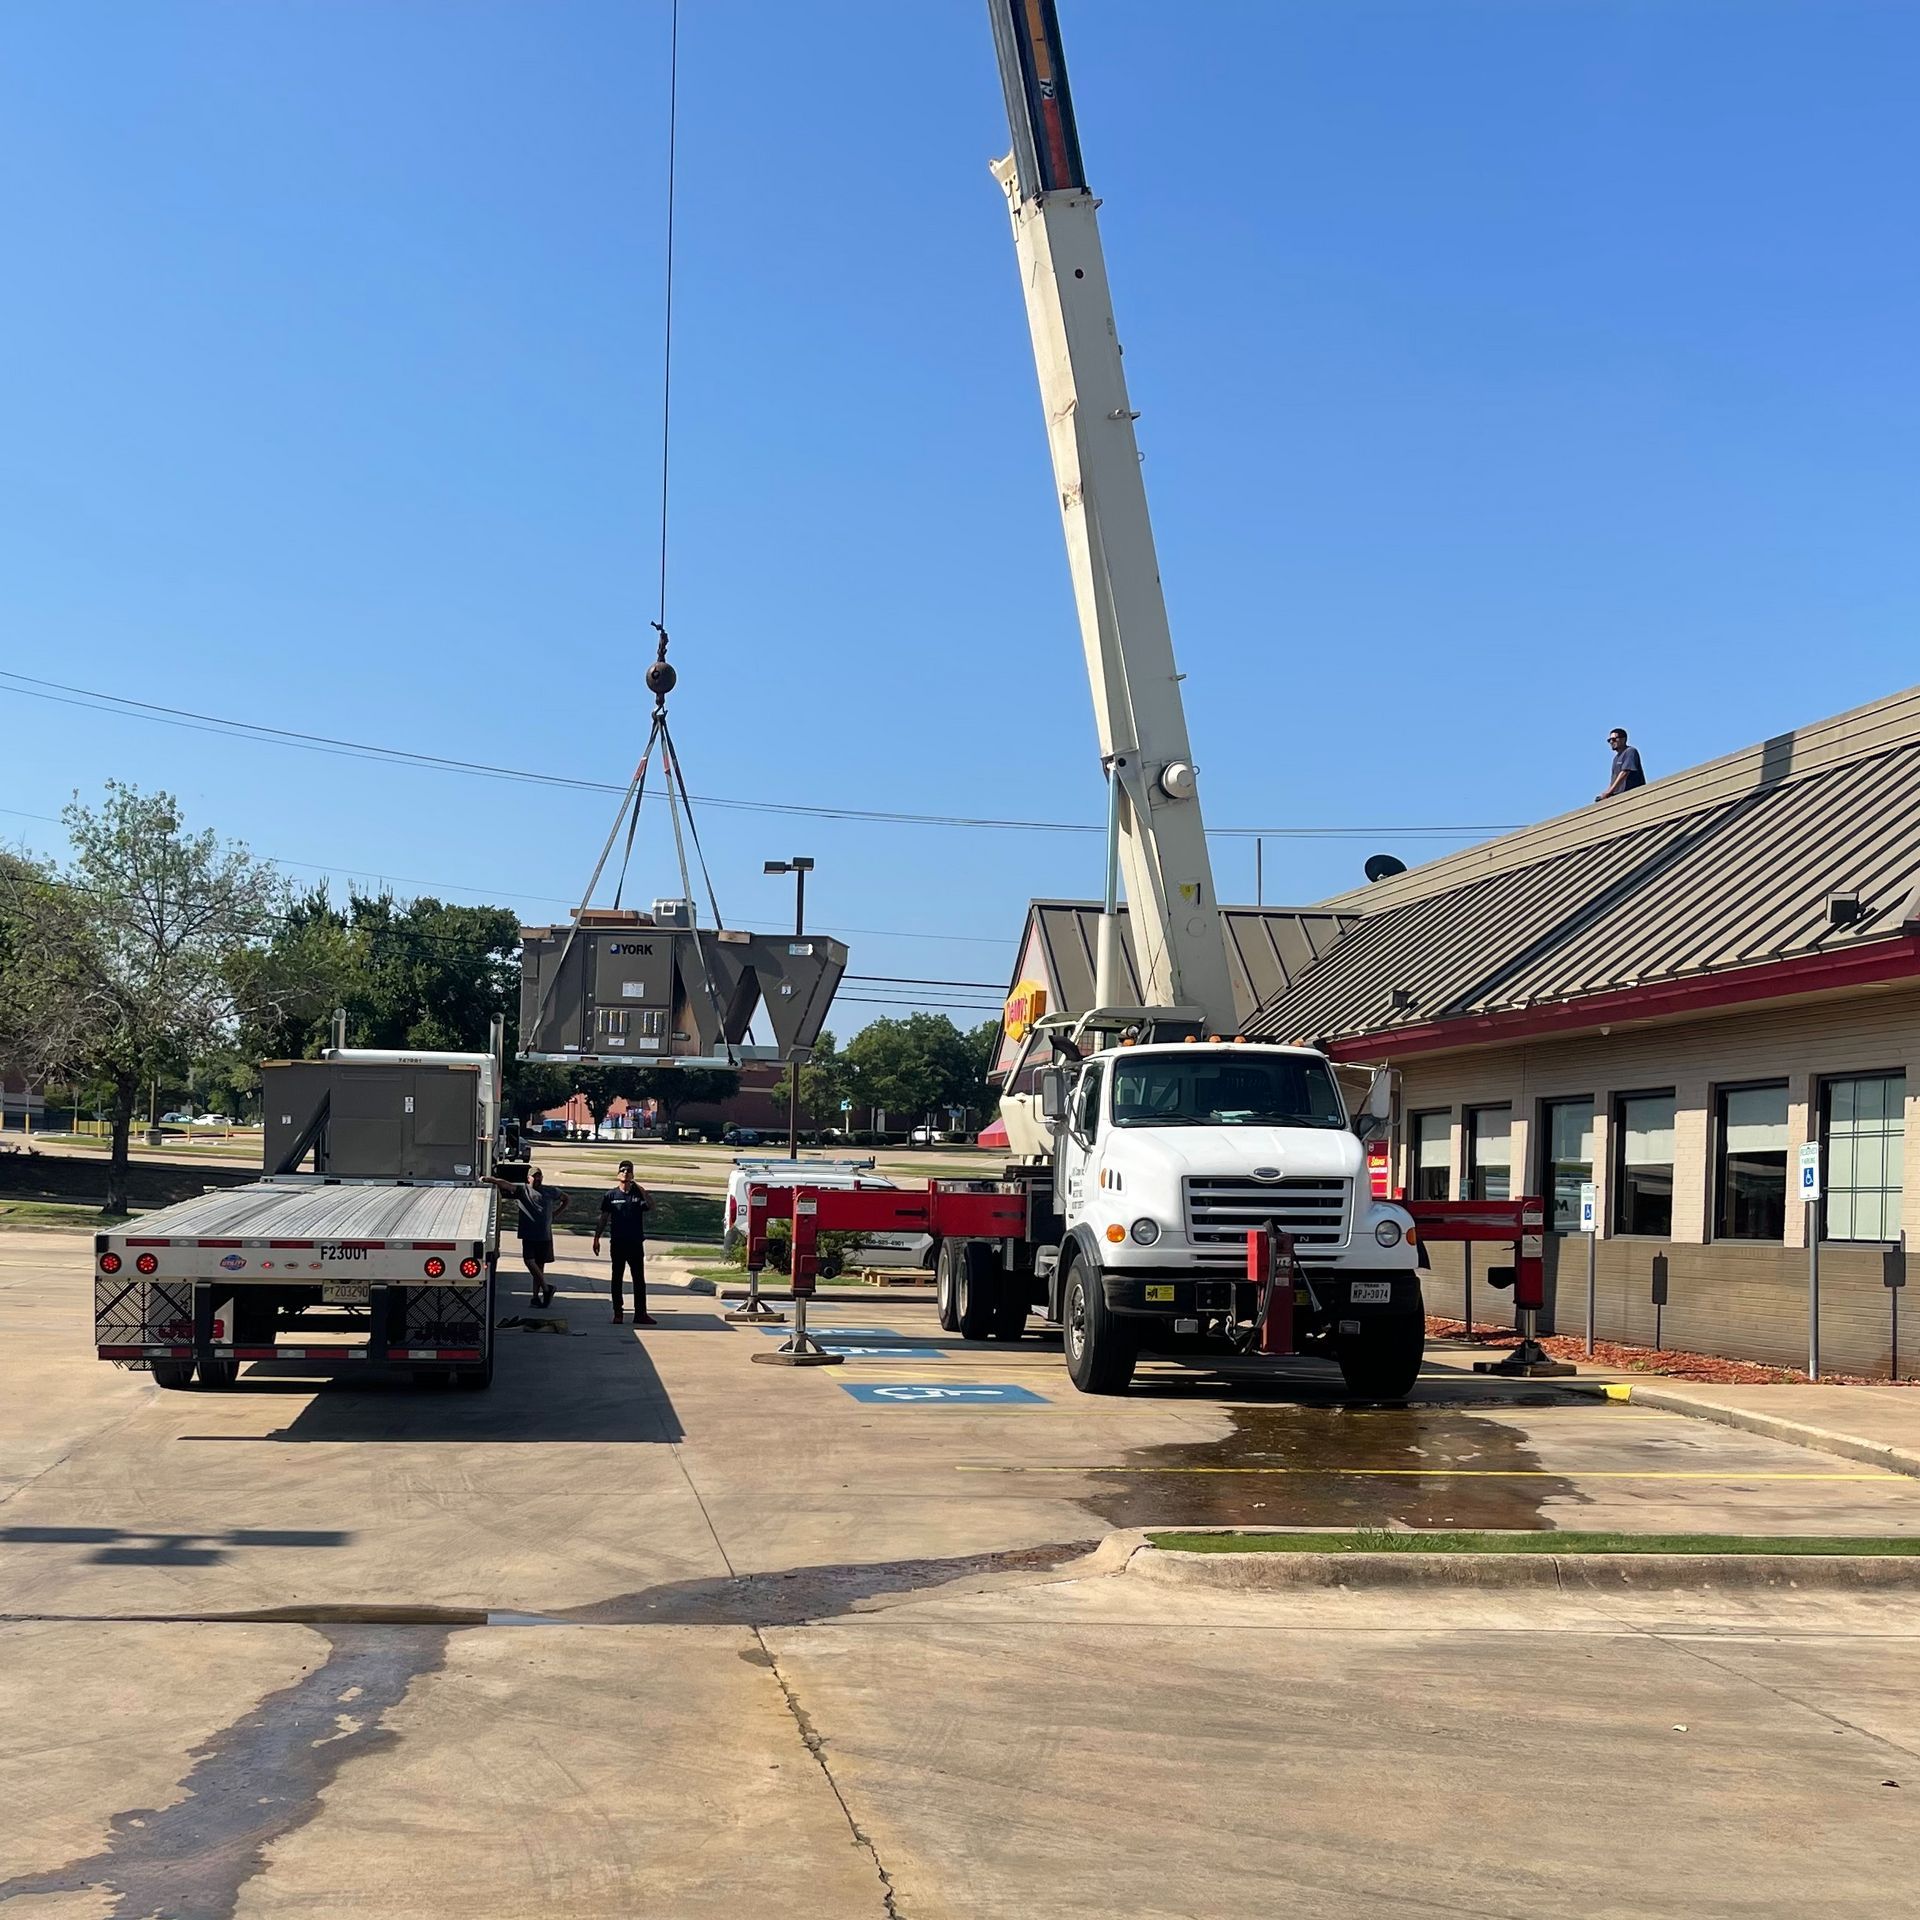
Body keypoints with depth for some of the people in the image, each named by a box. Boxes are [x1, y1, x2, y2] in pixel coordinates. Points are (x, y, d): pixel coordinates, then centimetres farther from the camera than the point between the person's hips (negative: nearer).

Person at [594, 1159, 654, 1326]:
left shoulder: (638, 1193, 4)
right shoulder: (611, 1195, 4)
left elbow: (651, 1205, -15)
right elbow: (604, 1219, 7)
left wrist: (641, 1189, -20)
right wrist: (596, 1238, 2)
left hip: (636, 1243, 0)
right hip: (617, 1243, 0)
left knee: (639, 1279, 0)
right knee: (617, 1278, 5)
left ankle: (640, 1313, 1)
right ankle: (617, 1312, 12)